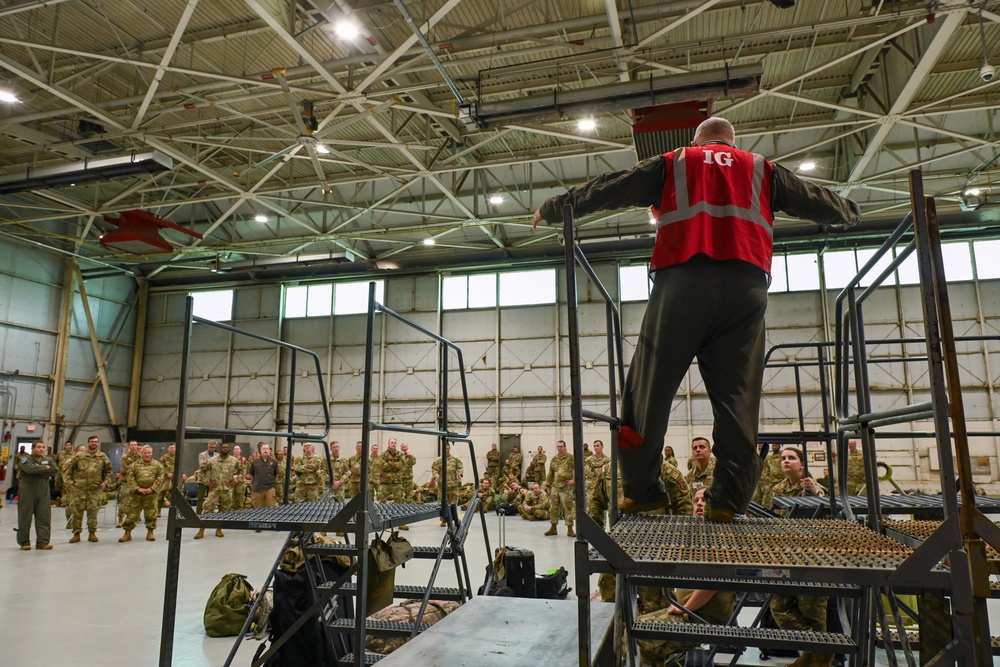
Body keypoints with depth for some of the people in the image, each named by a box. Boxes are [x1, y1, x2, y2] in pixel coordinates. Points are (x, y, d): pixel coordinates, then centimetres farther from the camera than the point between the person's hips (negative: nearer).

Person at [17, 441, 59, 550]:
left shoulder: (48, 459, 13)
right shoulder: (25, 459, 0)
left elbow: (55, 471, -2)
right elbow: (30, 468, -20)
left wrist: (39, 471, -9)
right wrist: (45, 468, -9)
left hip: (44, 493, 3)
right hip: (28, 492, -3)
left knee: (44, 517, -1)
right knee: (25, 517, 1)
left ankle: (42, 542, 2)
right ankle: (24, 542, 11)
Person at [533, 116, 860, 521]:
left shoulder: (673, 164, 22)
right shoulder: (761, 170, 27)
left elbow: (605, 191, 21)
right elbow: (817, 202, 37)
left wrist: (552, 210, 30)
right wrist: (850, 213, 59)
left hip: (681, 279, -2)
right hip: (745, 285, 2)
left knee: (650, 389, 0)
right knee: (737, 396, 1)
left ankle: (641, 492, -2)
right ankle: (728, 501, -4)